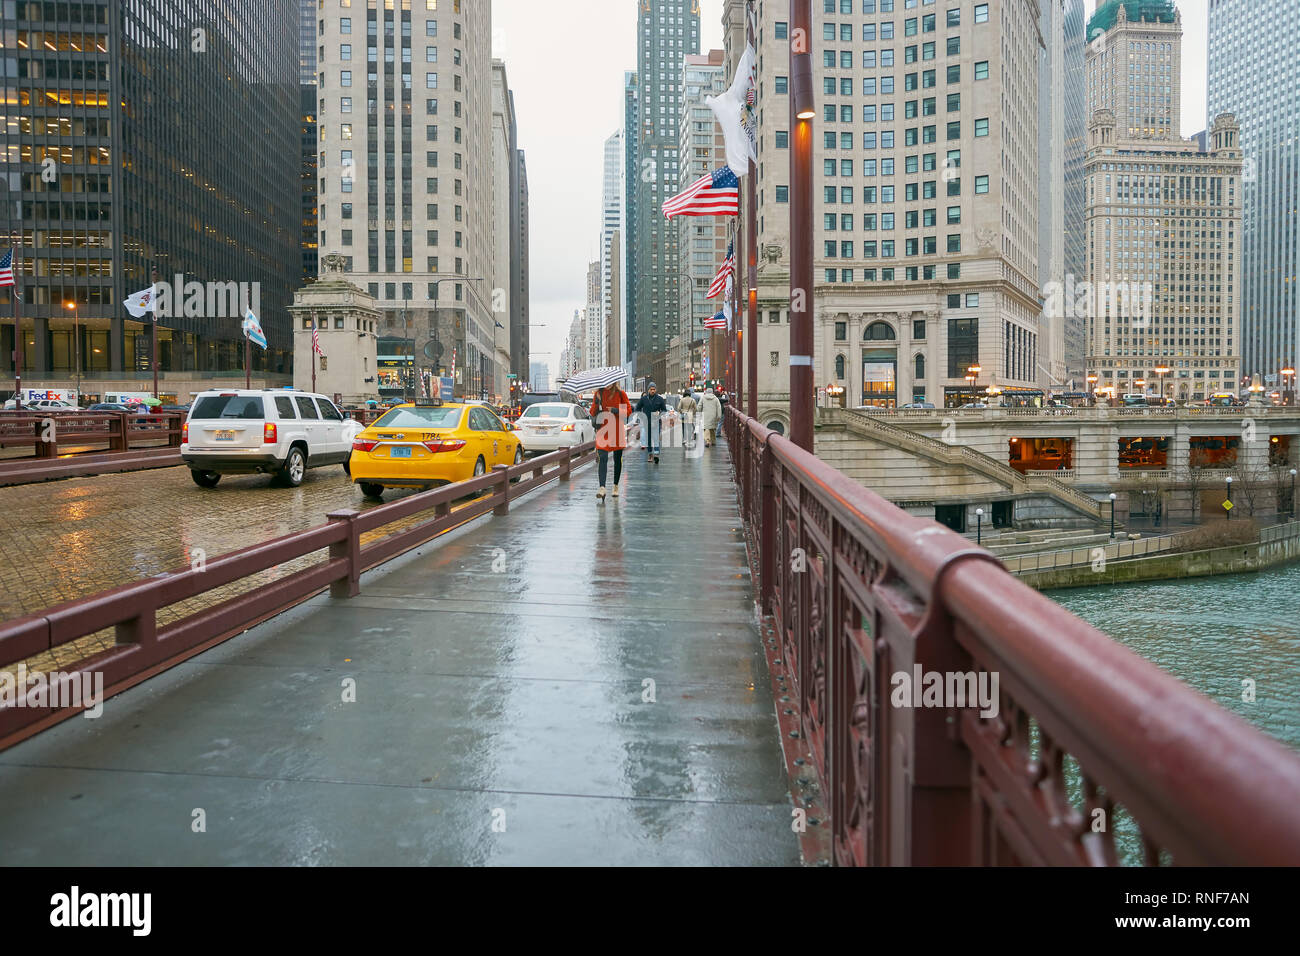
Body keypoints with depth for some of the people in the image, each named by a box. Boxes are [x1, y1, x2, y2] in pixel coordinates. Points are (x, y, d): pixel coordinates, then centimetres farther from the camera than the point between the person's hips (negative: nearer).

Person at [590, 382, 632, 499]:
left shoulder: (620, 394, 3)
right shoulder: (599, 394, 9)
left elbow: (628, 410, 4)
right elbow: (592, 413, 9)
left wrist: (616, 410, -11)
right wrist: (596, 403, -9)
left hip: (617, 430, 0)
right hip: (602, 429, 0)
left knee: (617, 459, 7)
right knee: (602, 458, -12)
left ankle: (616, 487, 20)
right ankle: (602, 488, -21)